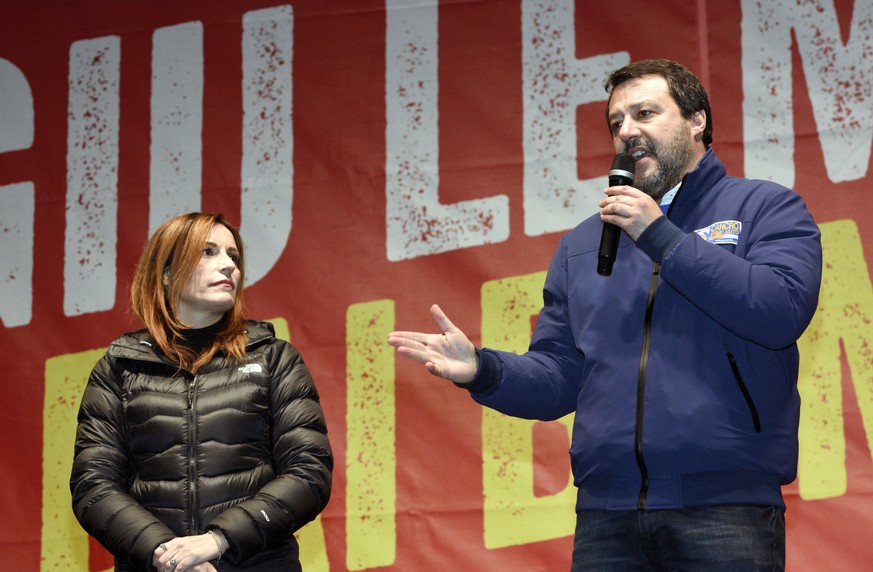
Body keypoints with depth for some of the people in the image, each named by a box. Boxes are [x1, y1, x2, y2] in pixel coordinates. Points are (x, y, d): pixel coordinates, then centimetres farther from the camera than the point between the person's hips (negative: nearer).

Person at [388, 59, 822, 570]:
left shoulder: (766, 208, 6)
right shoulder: (583, 245, 18)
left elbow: (782, 311, -13)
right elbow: (559, 379, 14)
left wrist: (660, 235, -8)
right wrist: (482, 370, -6)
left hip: (725, 509, -4)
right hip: (606, 513, 4)